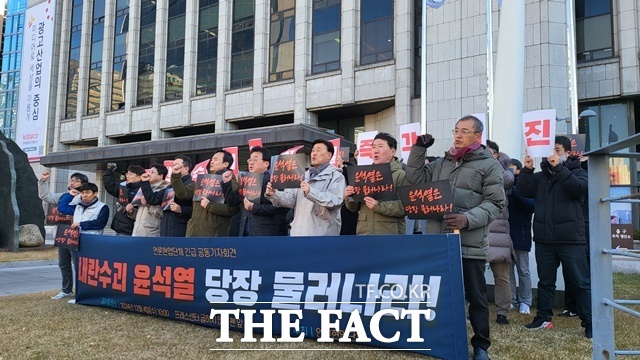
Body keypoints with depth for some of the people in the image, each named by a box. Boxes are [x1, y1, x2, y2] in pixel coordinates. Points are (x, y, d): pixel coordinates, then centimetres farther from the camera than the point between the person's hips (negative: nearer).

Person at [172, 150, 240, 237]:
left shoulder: (231, 183, -5)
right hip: (194, 232, 7)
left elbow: (233, 209, -17)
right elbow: (183, 193, 15)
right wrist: (176, 176, 4)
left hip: (214, 234, -7)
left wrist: (209, 205, -19)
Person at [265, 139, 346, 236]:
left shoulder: (336, 176, -1)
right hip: (299, 232, 6)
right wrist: (274, 195, -10)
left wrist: (311, 192, -32)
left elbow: (335, 200, -19)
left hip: (322, 233, -6)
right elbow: (290, 199, 10)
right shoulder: (304, 176, 18)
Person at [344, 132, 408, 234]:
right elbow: (354, 208, 14)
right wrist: (349, 198, -7)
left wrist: (379, 206, -25)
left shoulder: (400, 174, -3)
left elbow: (405, 206, -15)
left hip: (390, 232, -5)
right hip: (364, 231, 5)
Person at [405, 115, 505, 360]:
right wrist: (419, 149, 6)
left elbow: (495, 204, -5)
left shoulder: (489, 164, 1)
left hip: (470, 244, -4)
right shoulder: (441, 162, 18)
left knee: (476, 297, 7)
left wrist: (467, 219, -19)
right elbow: (416, 179, 14)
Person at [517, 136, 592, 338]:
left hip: (570, 239, -4)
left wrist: (558, 168, -22)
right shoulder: (540, 176, 14)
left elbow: (579, 188, -17)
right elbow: (523, 191, 1)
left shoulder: (577, 171, 4)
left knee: (581, 282, 0)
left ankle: (589, 323, 8)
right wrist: (527, 170, -11)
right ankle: (544, 318, 23)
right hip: (543, 240, 4)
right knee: (545, 281, 13)